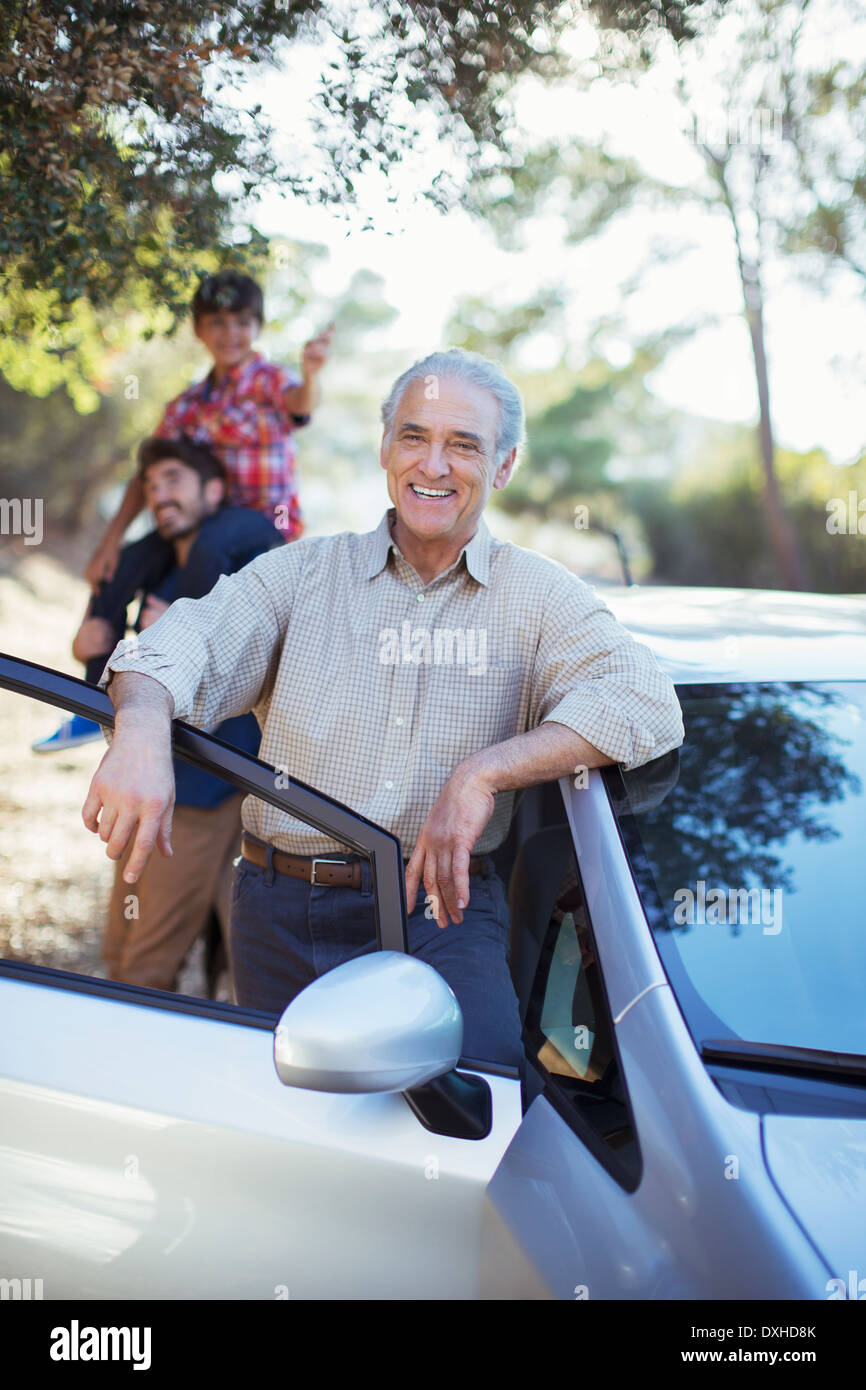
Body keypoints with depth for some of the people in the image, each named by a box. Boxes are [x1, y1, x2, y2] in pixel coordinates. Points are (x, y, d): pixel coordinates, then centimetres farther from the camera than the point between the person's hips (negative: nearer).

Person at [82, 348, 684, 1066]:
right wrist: (142, 731, -29)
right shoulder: (301, 572, 10)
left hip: (439, 909, -2)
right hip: (281, 915, 2)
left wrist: (484, 771, -21)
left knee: (481, 1064, -24)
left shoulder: (536, 595, 6)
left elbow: (646, 702, -9)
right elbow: (187, 645, -5)